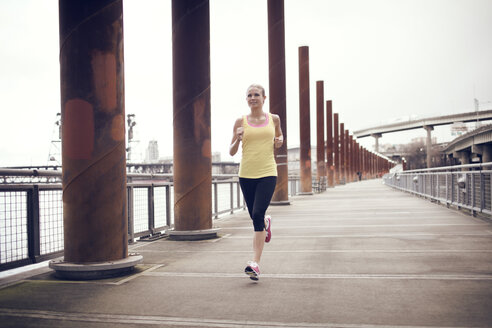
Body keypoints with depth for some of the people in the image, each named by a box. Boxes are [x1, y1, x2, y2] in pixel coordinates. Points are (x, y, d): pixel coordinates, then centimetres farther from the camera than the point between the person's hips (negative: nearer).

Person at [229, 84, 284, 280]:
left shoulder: (274, 119, 7)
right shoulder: (241, 122, 4)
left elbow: (279, 135, 27)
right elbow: (231, 152, 7)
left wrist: (279, 141, 4)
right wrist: (238, 139, -13)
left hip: (267, 173, -2)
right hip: (246, 174, 2)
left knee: (257, 214, -16)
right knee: (254, 216, 11)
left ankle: (255, 264, -14)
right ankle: (266, 223, 51)